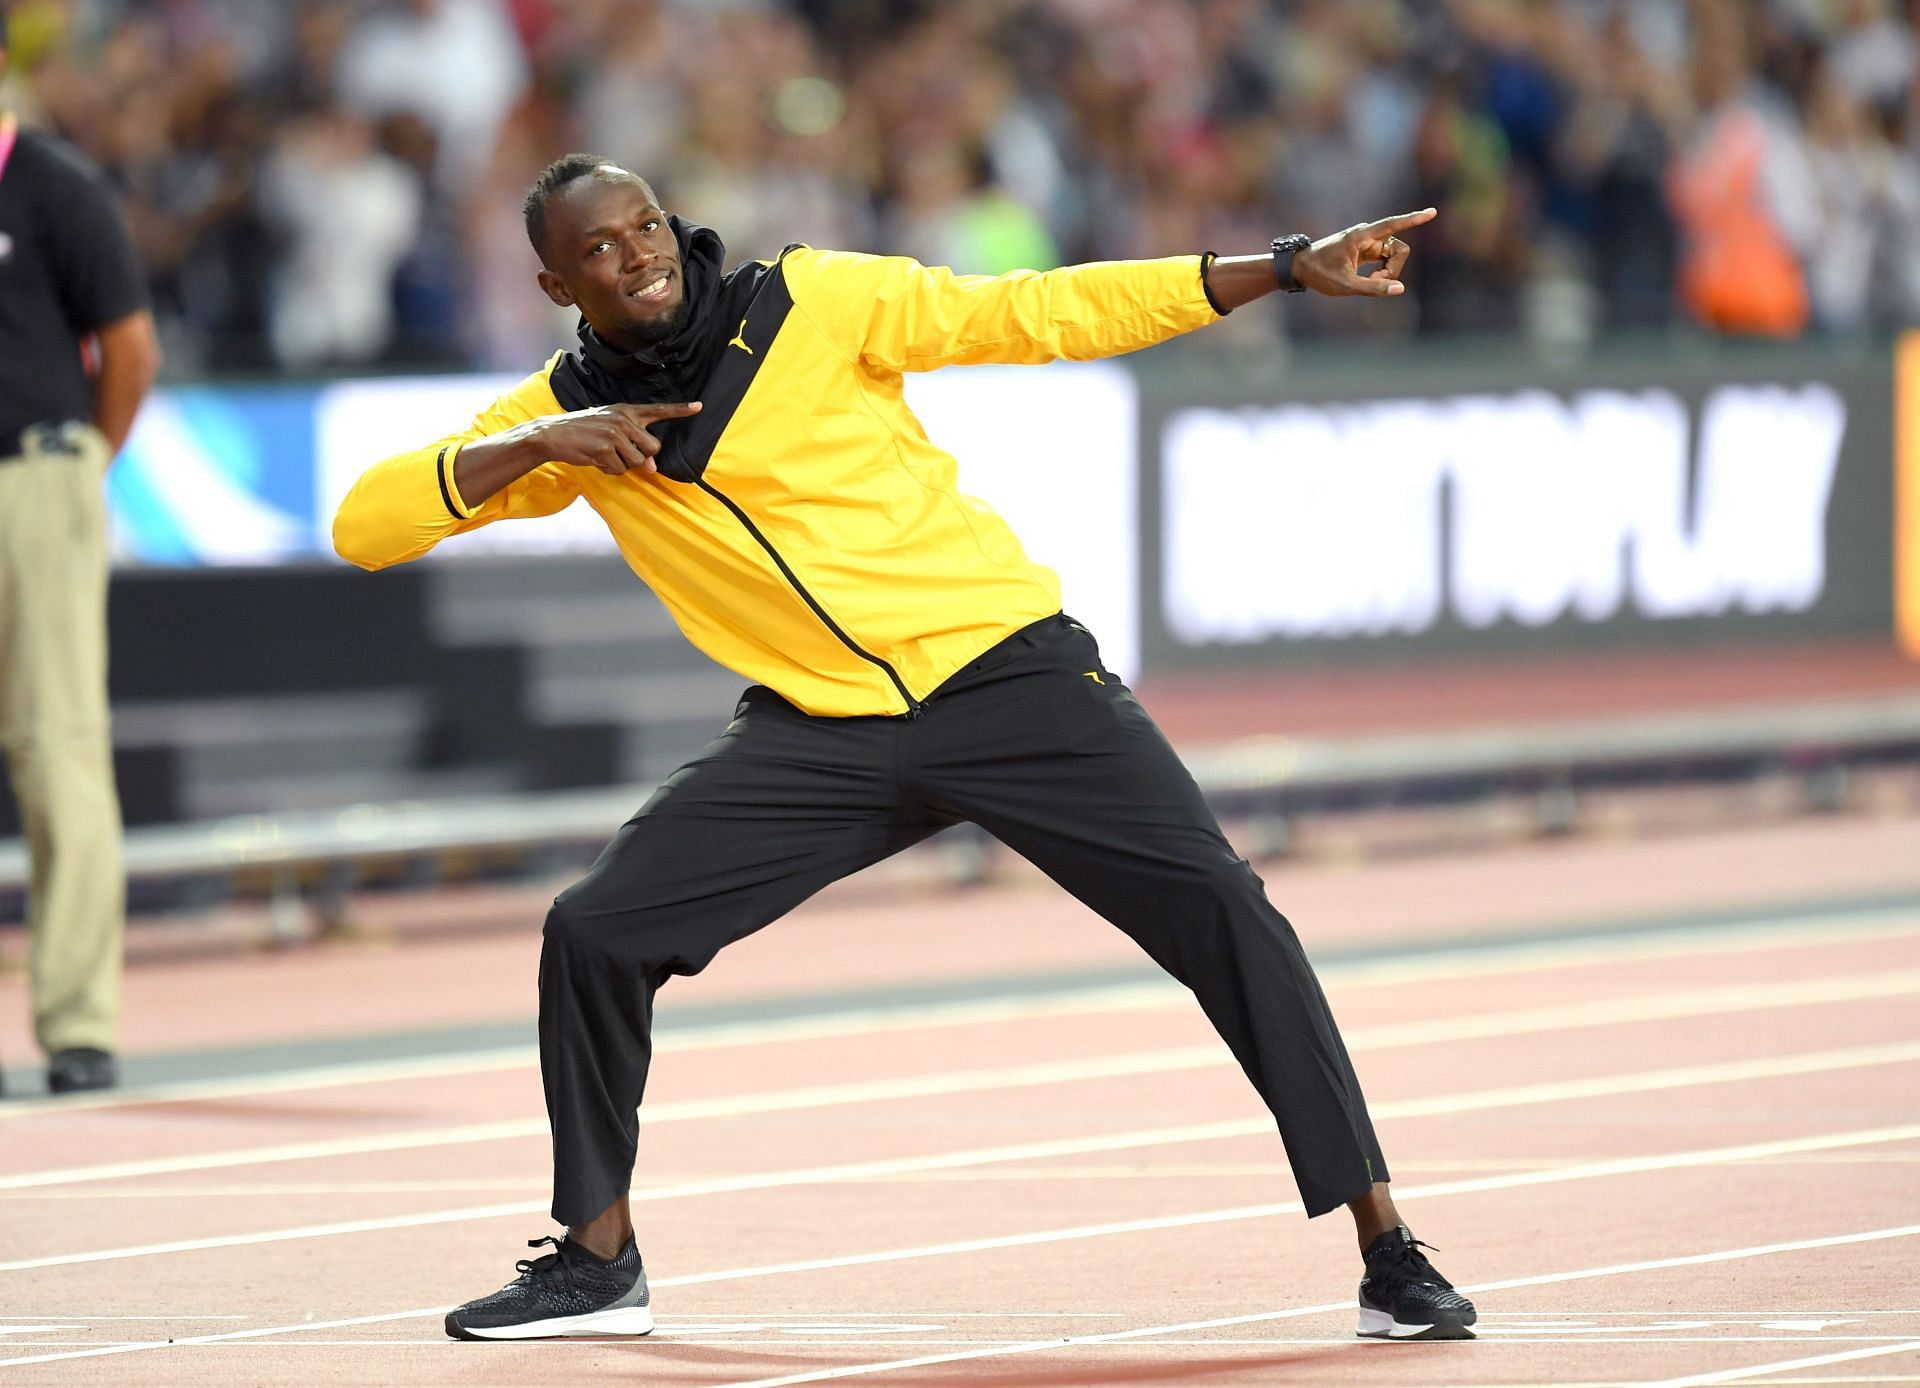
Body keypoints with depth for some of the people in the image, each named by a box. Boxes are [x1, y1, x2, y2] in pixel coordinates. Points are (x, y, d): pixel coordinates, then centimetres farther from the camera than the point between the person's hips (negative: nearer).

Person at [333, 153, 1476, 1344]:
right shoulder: (566, 410, 2)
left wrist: (1290, 267, -10)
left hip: (1006, 667, -3)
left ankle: (1389, 1253, -8)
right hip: (820, 731, 3)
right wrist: (534, 447, -18)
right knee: (594, 934, -8)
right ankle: (598, 1265, 11)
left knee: (1218, 906, -16)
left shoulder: (812, 303, -6)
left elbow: (1045, 314, -6)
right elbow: (365, 526, -2)